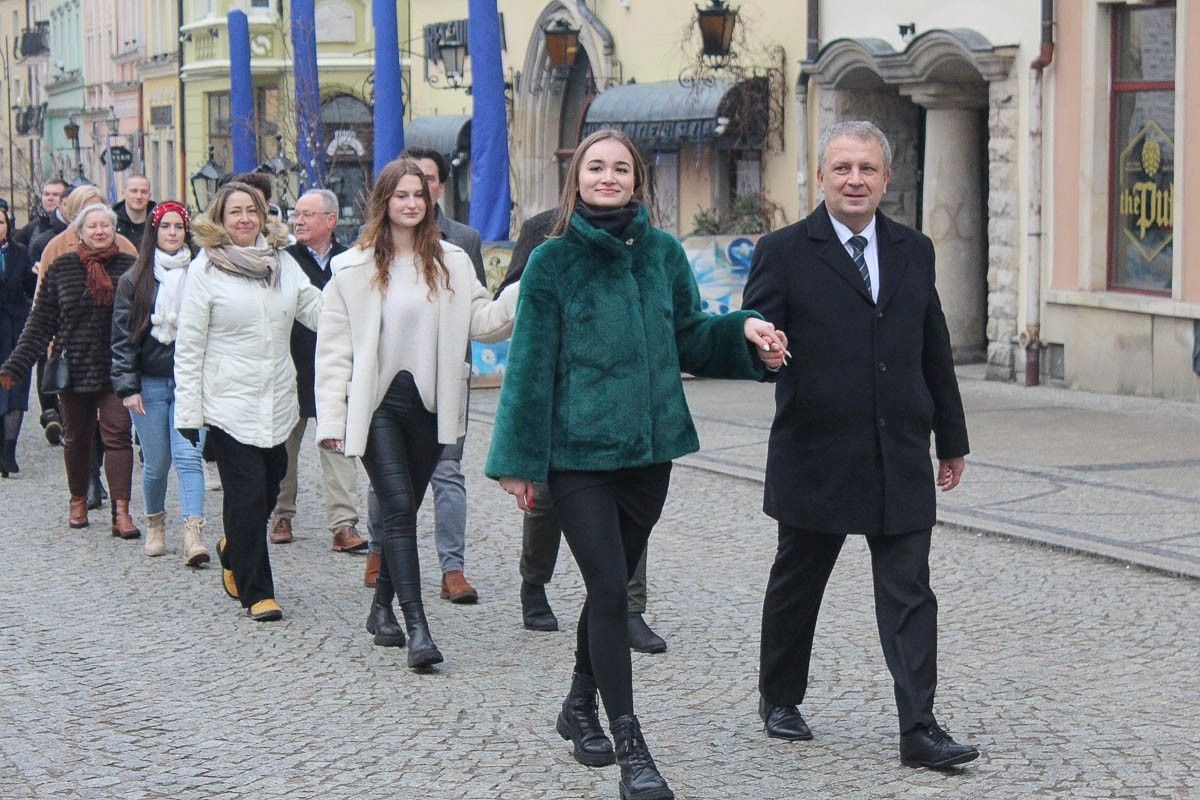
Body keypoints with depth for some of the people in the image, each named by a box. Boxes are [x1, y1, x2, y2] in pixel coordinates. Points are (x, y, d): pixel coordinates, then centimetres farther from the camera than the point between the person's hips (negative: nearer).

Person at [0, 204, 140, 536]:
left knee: (118, 435, -9)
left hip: (116, 370, -1)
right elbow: (40, 323, 2)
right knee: (77, 437, 15)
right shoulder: (61, 269, 0)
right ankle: (78, 500, 33)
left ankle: (121, 511, -13)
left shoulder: (130, 267, -2)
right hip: (74, 368, 2)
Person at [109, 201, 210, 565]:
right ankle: (155, 524, 31)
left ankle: (193, 535, -21)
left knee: (188, 457, -13)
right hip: (150, 384, 1)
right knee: (156, 463, 7)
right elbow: (122, 336, 3)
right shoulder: (134, 280, 4)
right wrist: (127, 386, -4)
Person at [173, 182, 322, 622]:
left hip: (277, 400, 5)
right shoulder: (206, 269, -3)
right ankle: (256, 592, 4)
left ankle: (233, 550, 41)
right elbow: (189, 346, -4)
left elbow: (316, 310, 7)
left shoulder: (282, 261, 9)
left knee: (270, 485, 13)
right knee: (247, 495, -4)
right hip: (230, 402, -5)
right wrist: (188, 411, -7)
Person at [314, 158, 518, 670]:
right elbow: (334, 348, -2)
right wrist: (331, 418, -8)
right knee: (399, 510, -12)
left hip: (428, 405, 3)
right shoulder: (354, 268, -1)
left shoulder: (452, 263, 8)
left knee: (403, 511, 12)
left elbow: (482, 322, 2)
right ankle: (416, 628, -15)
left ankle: (382, 608, 29)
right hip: (377, 404, -3)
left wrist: (523, 292, -15)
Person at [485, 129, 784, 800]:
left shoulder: (663, 252, 6)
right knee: (610, 588, -9)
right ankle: (630, 746, -3)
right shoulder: (553, 261, -4)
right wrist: (520, 460, -4)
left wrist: (743, 329, -8)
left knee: (613, 582, 15)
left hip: (649, 446, 4)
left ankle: (581, 706, 35)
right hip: (579, 449, -4)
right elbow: (531, 363, -3)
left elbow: (689, 338, 12)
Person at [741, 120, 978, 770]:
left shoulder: (914, 251, 11)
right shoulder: (784, 253, -3)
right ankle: (779, 699, 32)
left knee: (909, 593, -2)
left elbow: (935, 351, 15)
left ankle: (919, 729, -2)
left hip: (901, 459, 3)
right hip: (816, 455, -3)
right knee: (796, 584, 13)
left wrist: (952, 439, 17)